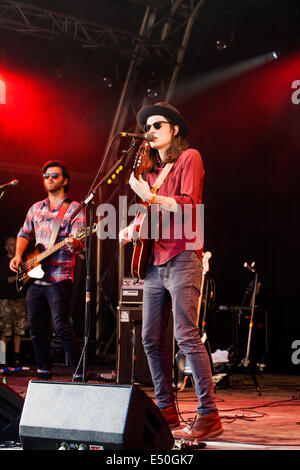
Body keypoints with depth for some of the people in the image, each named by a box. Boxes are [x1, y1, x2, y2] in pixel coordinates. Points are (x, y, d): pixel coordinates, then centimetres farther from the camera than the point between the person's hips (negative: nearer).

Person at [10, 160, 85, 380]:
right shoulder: (36, 208, 17)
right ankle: (44, 372, 22)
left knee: (61, 327, -15)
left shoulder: (74, 209, -2)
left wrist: (73, 244, -34)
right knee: (36, 328, 9)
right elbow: (24, 233, 24)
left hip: (59, 278, -6)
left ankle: (80, 374, -9)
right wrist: (18, 255, 6)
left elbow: (79, 243, -10)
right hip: (34, 277, 6)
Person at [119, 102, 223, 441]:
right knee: (151, 339, 5)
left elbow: (189, 206, -12)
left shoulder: (188, 158, -1)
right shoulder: (151, 169, 21)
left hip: (182, 257, -8)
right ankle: (166, 412, 14)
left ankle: (208, 416, -13)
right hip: (155, 260, 8)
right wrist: (132, 229, 8)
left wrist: (150, 197, -16)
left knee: (186, 336, -15)